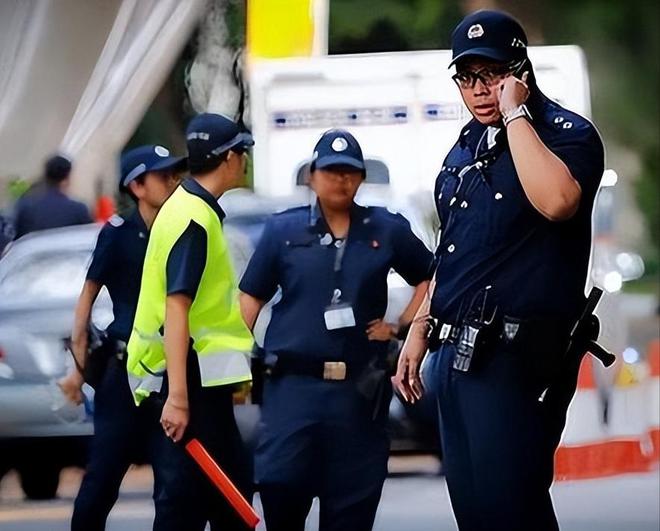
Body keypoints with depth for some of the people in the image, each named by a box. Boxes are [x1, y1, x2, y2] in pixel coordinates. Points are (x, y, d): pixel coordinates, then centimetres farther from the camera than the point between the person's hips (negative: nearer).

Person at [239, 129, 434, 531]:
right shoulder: (283, 230, 8)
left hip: (360, 390, 1)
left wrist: (402, 326, 4)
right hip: (293, 385, -1)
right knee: (279, 484, -15)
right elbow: (251, 299, 9)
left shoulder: (387, 230, 9)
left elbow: (429, 278, 17)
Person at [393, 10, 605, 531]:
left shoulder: (566, 133, -6)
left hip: (515, 355, -8)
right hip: (456, 351, 8)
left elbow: (556, 200, -29)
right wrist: (418, 332, 22)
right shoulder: (467, 147, 18)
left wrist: (515, 113, -20)